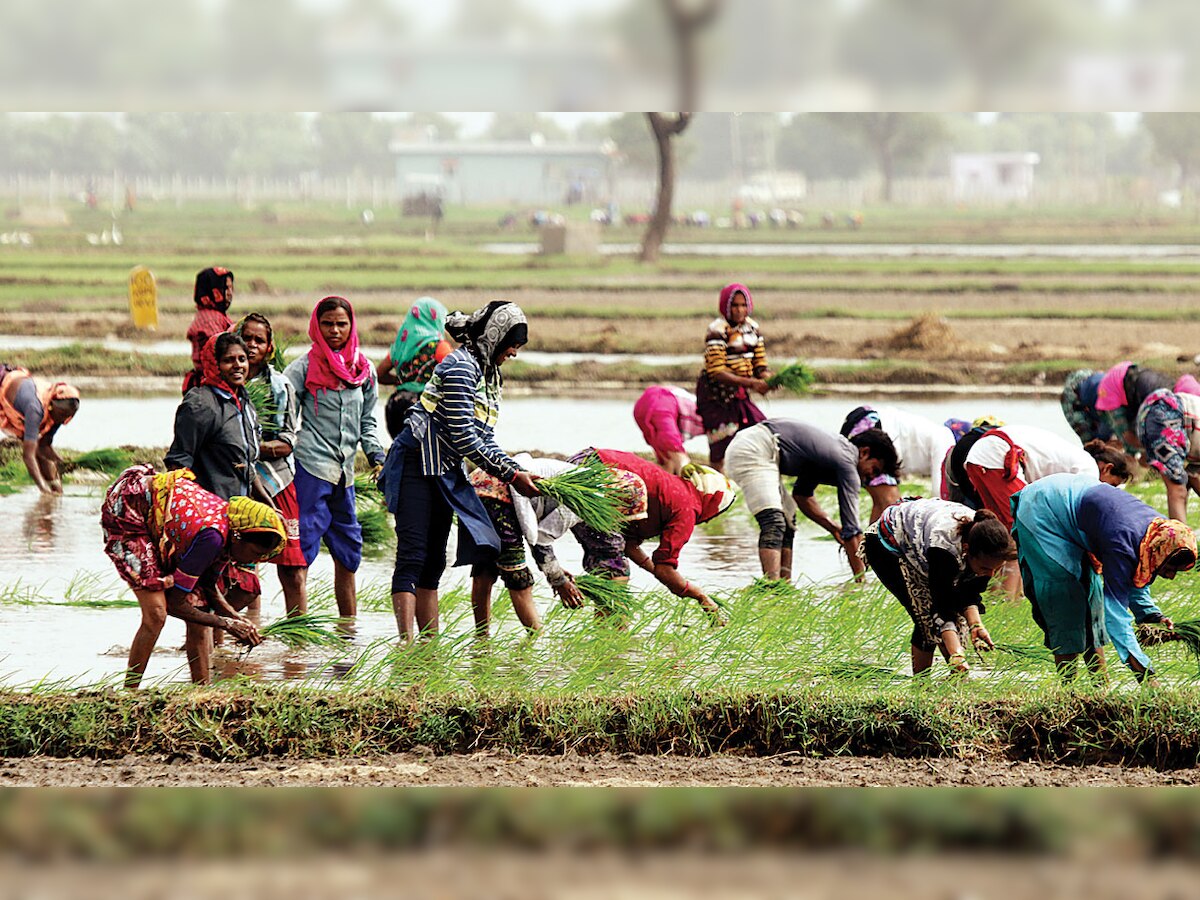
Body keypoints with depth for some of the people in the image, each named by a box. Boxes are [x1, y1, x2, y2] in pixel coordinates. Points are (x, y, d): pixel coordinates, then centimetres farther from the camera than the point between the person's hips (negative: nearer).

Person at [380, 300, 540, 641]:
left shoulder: (488, 375, 16)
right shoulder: (461, 367, -15)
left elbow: (484, 439, 15)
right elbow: (463, 438, -19)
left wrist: (516, 472, 1)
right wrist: (511, 475, -14)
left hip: (445, 472, 10)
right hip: (416, 467, -10)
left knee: (433, 562, 9)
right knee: (413, 556, -16)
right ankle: (406, 644, -24)